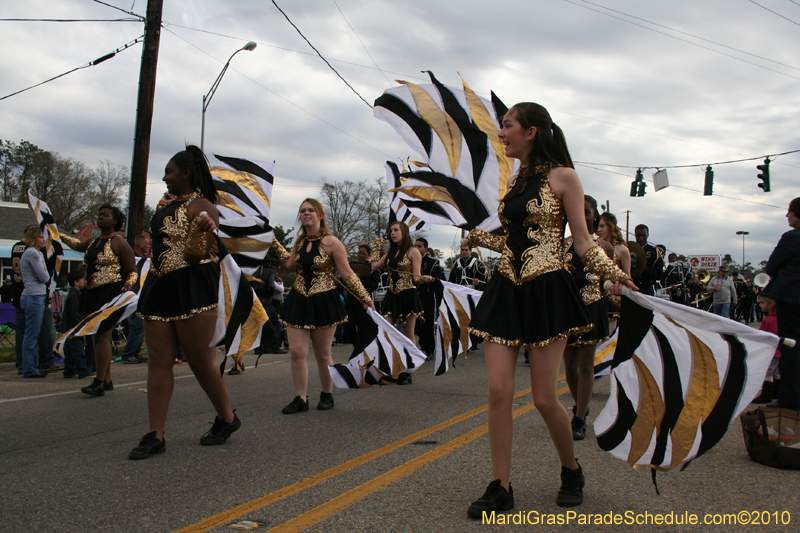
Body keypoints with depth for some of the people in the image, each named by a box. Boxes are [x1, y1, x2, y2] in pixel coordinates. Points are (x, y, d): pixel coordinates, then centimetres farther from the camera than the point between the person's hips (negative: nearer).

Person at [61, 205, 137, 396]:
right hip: (93, 294, 9)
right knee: (97, 337, 10)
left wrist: (128, 284, -23)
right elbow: (78, 245, 41)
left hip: (111, 293, -8)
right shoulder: (93, 241, 16)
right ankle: (107, 381, 17)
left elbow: (132, 272, -4)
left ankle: (99, 383, -13)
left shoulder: (118, 243, -5)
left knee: (102, 336, -13)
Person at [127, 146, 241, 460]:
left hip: (192, 288, -8)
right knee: (159, 361, 3)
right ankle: (155, 435, 6)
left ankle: (227, 418, 19)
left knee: (201, 360, -1)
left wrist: (200, 229, -35)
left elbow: (196, 254, -18)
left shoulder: (201, 206, -8)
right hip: (160, 287, 8)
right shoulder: (167, 202, 18)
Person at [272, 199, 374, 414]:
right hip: (299, 301, 5)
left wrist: (365, 298, -9)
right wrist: (274, 243, 16)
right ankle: (300, 399, 8)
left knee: (322, 355, 6)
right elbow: (290, 264, 15)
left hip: (323, 302, -5)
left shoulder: (331, 242, -10)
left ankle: (326, 395, 26)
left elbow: (347, 274, -8)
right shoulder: (300, 241, 8)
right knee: (296, 352, -3)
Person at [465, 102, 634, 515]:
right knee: (498, 390, -2)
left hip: (547, 291, -6)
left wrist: (613, 273, -19)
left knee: (544, 398, 0)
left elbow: (582, 242, -5)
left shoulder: (563, 176, -4)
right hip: (507, 290, 6)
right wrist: (478, 237, 15)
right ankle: (501, 488, 10)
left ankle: (572, 471, 28)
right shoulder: (514, 181, 14)